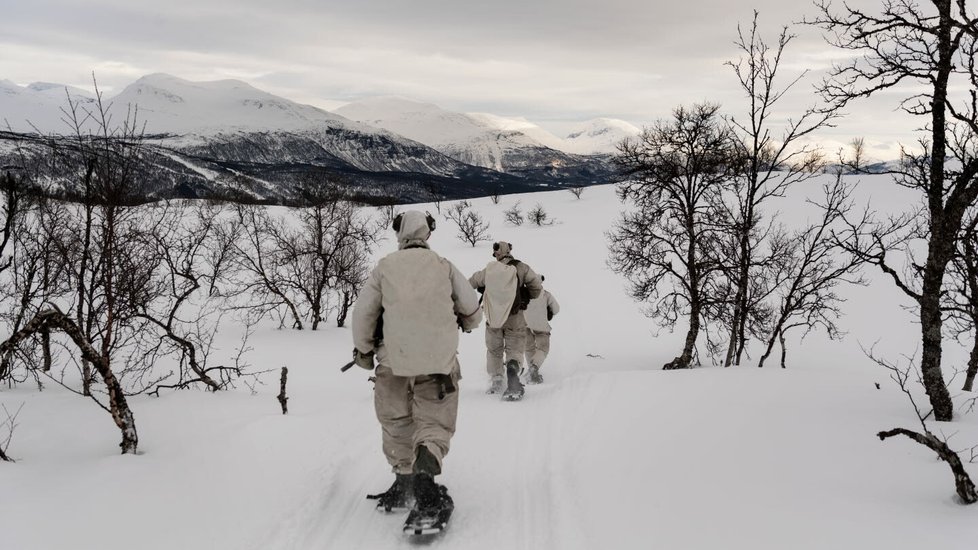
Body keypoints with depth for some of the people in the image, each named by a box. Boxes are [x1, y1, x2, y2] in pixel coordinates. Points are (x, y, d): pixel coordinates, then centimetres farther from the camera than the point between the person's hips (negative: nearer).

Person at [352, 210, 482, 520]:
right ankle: (425, 472, -22)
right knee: (434, 422, 3)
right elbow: (473, 309, 12)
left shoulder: (385, 267, 6)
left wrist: (363, 351, 22)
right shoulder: (444, 266, 7)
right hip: (439, 359, 0)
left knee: (396, 423, 16)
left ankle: (403, 482, 20)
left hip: (395, 358, 1)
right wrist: (466, 324, 36)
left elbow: (363, 312, 6)